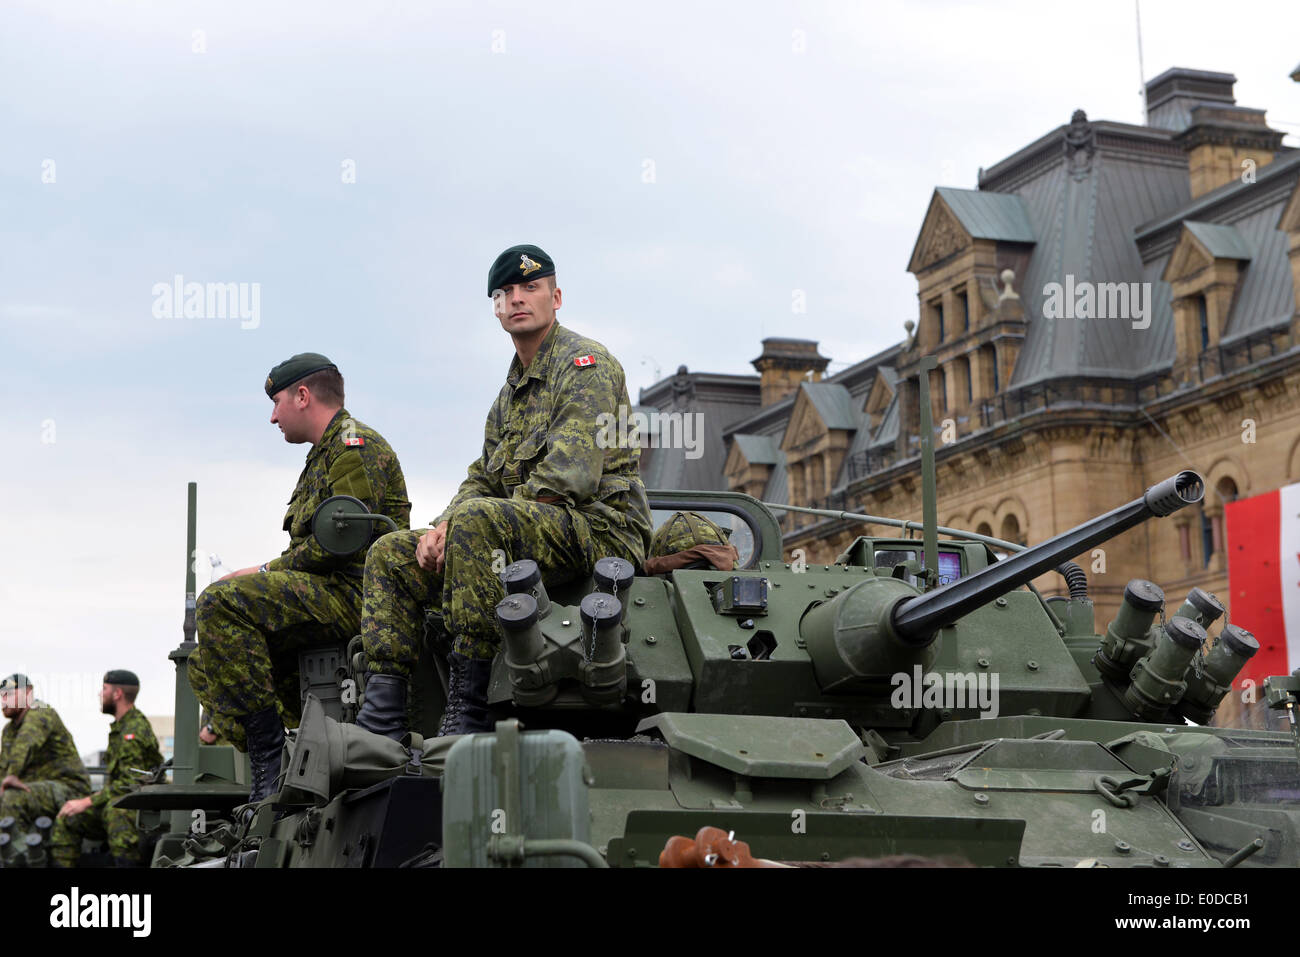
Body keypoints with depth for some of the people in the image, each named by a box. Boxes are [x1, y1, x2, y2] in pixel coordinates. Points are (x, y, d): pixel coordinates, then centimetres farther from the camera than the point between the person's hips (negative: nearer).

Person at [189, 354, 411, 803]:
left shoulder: (354, 443, -5)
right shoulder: (323, 455, 28)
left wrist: (267, 571, -12)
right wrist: (264, 577, 7)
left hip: (356, 593, -11)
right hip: (328, 595, 11)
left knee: (220, 603, -28)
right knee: (206, 666, 9)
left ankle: (268, 746, -29)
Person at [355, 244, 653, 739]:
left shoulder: (585, 363, -7)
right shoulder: (511, 392, 23)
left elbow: (570, 478, -19)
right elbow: (483, 478, 21)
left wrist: (462, 522, -16)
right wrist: (443, 526, -3)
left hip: (599, 531, -9)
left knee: (478, 519, -36)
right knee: (391, 553, 2)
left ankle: (468, 710, -35)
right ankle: (381, 721, -12)